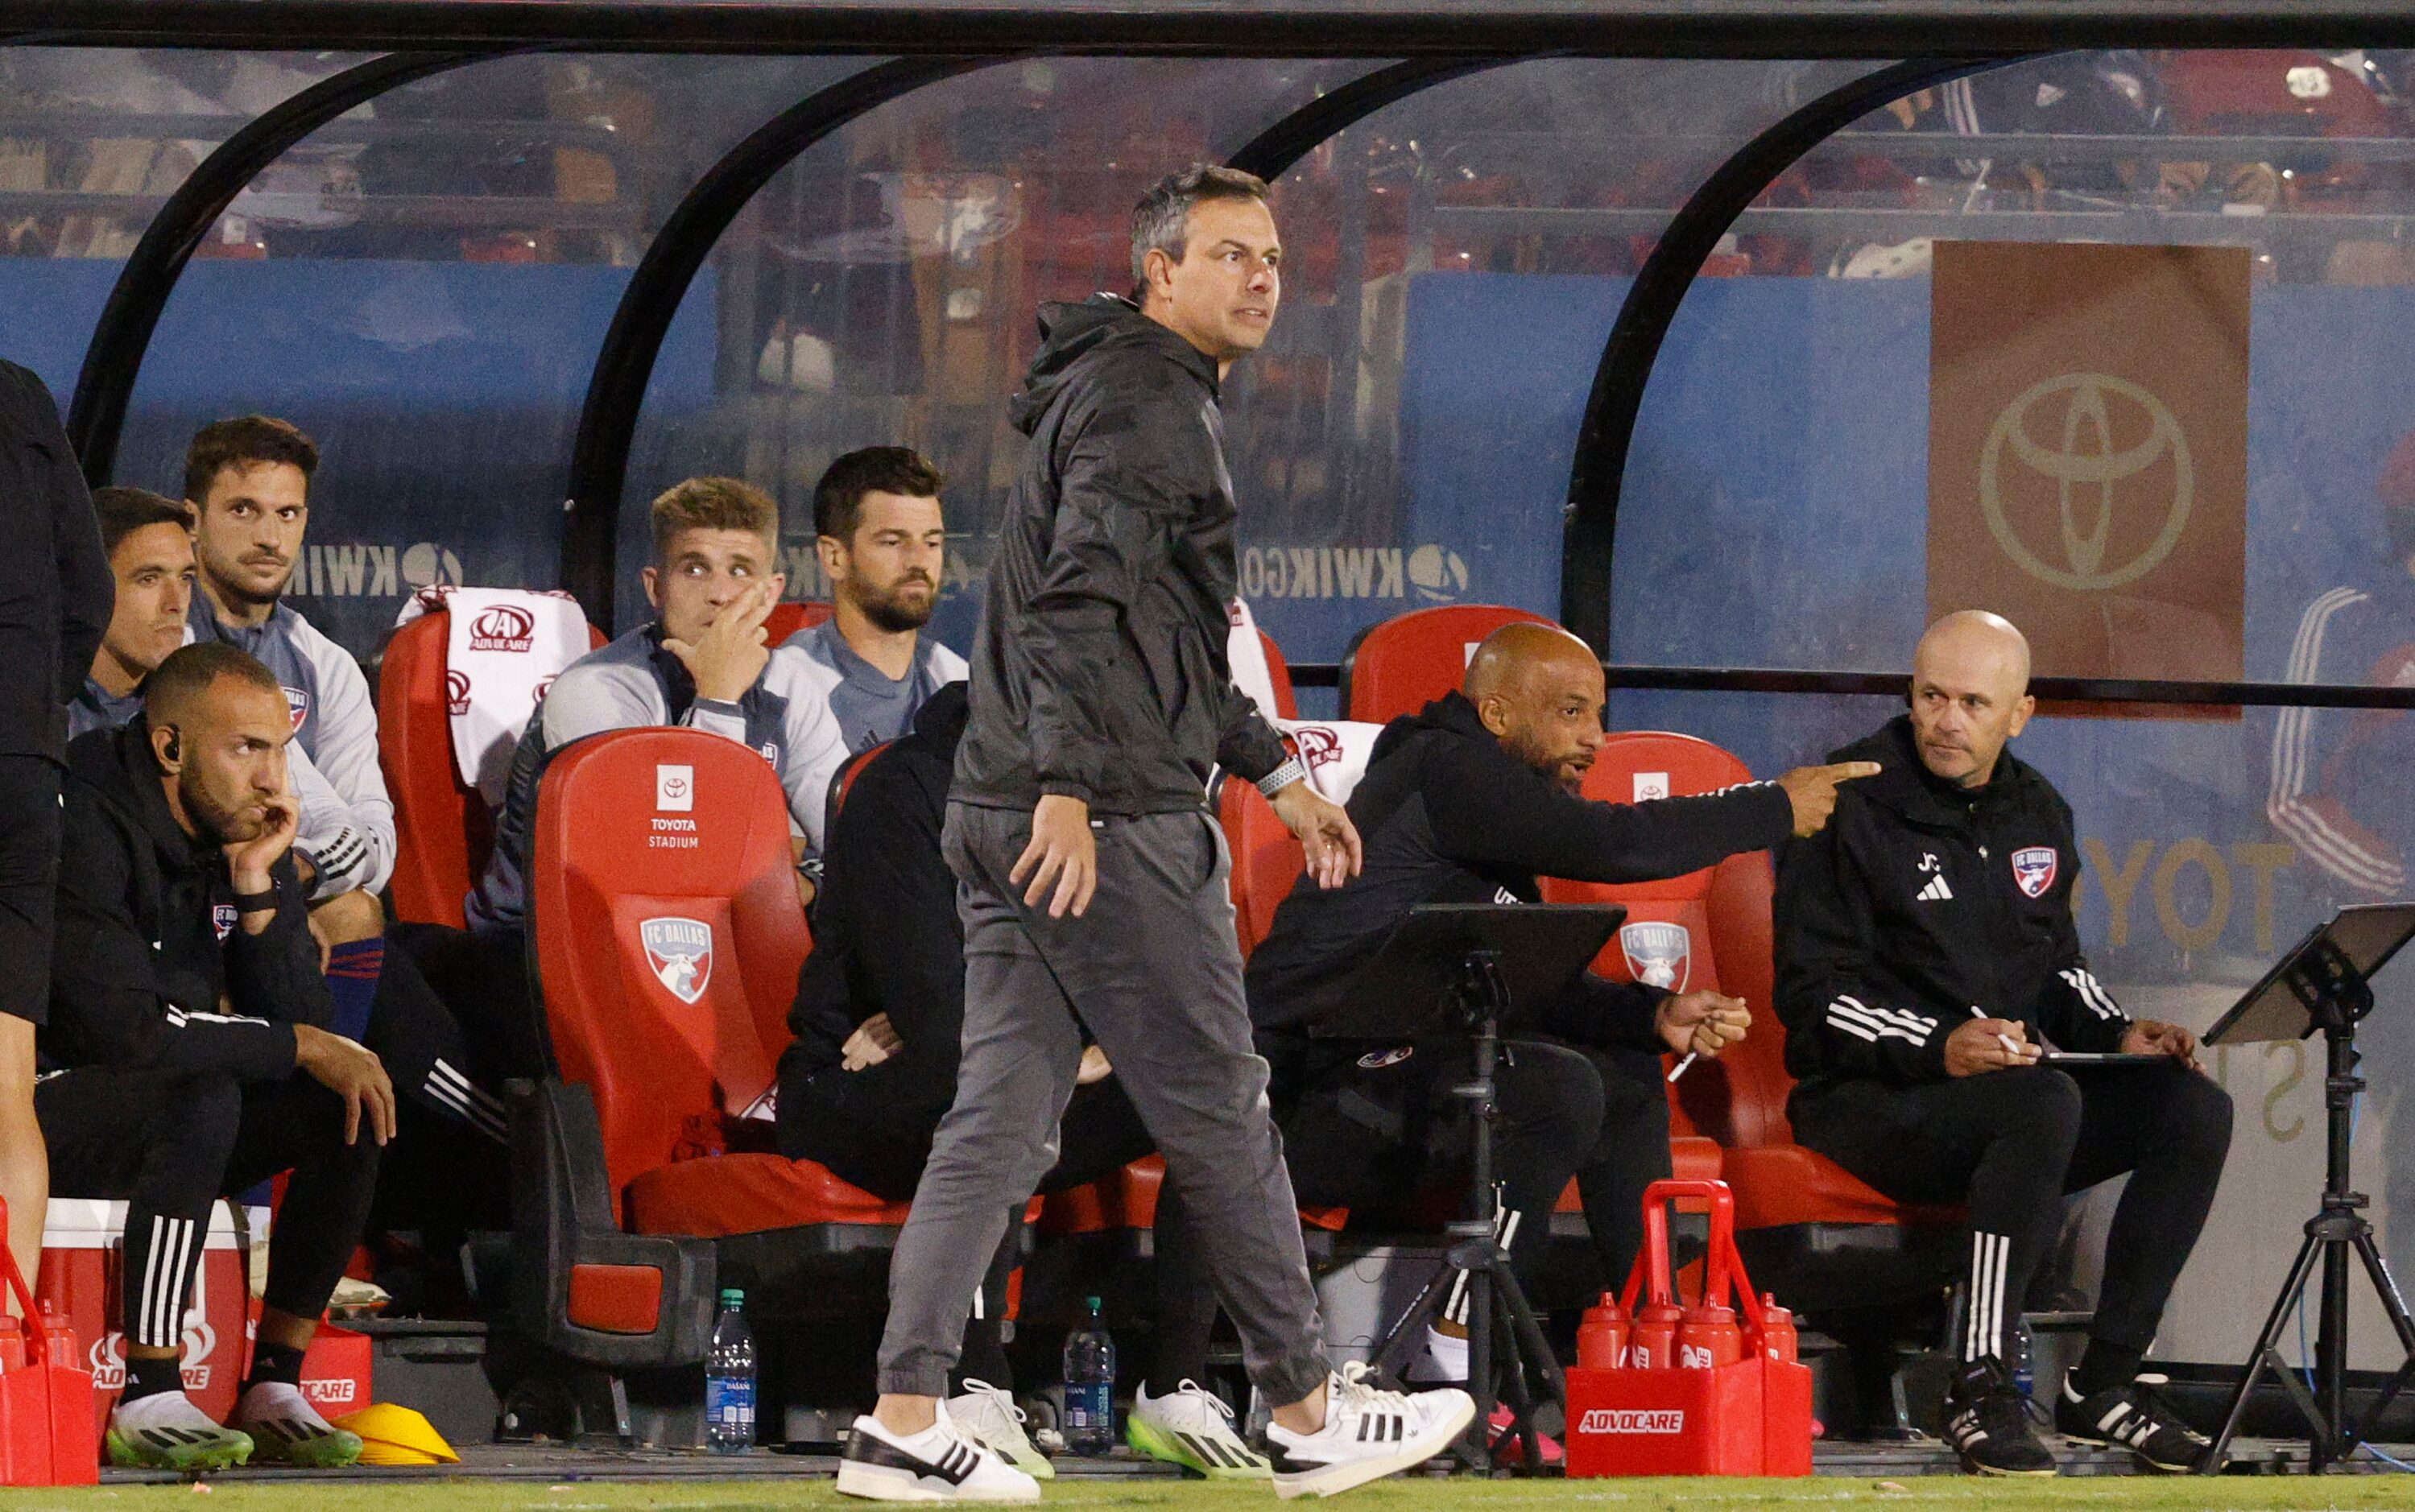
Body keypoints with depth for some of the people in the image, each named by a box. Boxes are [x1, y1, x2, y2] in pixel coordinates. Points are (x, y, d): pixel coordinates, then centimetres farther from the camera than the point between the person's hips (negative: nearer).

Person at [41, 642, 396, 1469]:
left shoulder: (249, 836, 4)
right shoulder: (88, 827, -20)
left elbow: (304, 1022, -1)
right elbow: (120, 1024, -28)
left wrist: (260, 889, -15)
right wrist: (297, 1046, -20)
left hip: (169, 1118, 8)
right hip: (45, 1111, -8)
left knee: (349, 1106, -11)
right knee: (202, 1097, -35)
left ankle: (274, 1390, -9)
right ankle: (146, 1398, -32)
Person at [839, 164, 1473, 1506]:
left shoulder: (1123, 393, 24)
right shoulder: (1150, 401, -9)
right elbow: (1084, 599, -22)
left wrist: (1280, 775, 34)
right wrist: (1069, 786, -29)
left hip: (1007, 824, 10)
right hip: (1111, 825, -10)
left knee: (1001, 1118, 5)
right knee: (1220, 1113, 1)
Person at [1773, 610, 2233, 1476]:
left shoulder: (2037, 814, 15)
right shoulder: (1853, 809, -8)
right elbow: (1811, 995, -13)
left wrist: (2117, 1034, 5)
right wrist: (1940, 1048, -27)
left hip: (2012, 1085, 7)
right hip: (1868, 1102, -7)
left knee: (2195, 1109, -15)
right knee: (2044, 1103, -37)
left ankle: (2103, 1384, -9)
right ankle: (1981, 1395, -34)